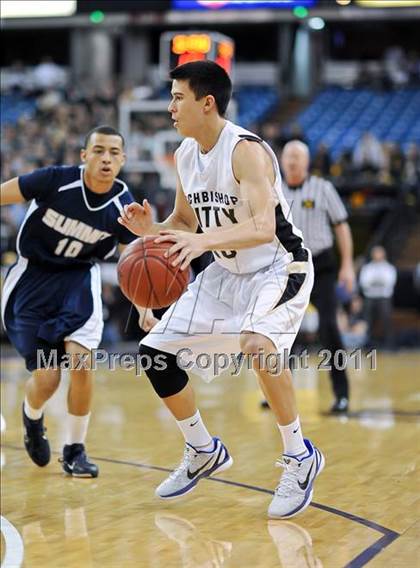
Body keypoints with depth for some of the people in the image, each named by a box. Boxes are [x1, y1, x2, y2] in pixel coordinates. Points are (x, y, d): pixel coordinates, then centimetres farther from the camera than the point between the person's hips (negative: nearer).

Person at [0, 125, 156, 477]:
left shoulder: (123, 207, -13)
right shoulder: (55, 181, -22)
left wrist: (146, 311, -12)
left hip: (79, 279, 2)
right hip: (32, 277, -2)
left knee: (80, 361, -20)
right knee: (46, 379, -6)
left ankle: (75, 450, 2)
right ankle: (32, 419, 33)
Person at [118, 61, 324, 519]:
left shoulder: (246, 151, -25)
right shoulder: (185, 155, 0)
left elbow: (263, 228, -37)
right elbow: (185, 222, 13)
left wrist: (204, 239, -51)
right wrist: (150, 229, -9)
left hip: (279, 268, -8)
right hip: (228, 273, 9)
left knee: (257, 344, -36)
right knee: (155, 352, 3)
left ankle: (300, 456, -16)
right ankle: (203, 453, 23)